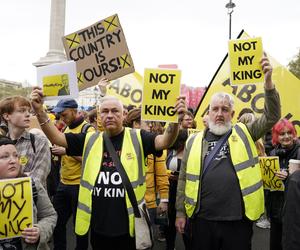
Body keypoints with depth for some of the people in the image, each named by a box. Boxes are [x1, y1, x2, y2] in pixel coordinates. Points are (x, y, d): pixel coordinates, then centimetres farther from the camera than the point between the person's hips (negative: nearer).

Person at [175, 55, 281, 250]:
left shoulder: (244, 134, 4)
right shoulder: (194, 141, 4)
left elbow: (272, 116, -7)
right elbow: (184, 179, 6)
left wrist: (268, 82, -19)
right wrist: (180, 212, 6)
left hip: (238, 220, 0)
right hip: (203, 219, 1)